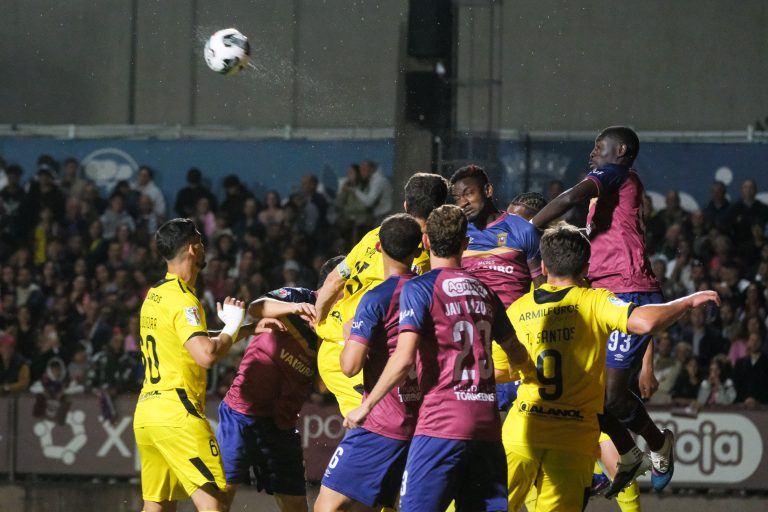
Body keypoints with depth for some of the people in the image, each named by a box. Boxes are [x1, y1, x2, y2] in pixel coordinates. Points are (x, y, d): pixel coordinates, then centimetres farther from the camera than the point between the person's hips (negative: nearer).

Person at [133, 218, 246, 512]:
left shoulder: (155, 295, 16)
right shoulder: (182, 300, -11)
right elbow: (206, 355, -24)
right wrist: (232, 327, -6)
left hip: (146, 412, 9)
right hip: (177, 413, -9)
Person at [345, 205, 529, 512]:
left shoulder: (419, 289, -4)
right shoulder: (484, 292, 14)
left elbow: (404, 359, -14)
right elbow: (518, 356, 27)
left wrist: (366, 406, -4)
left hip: (442, 423, -6)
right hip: (487, 424, 6)